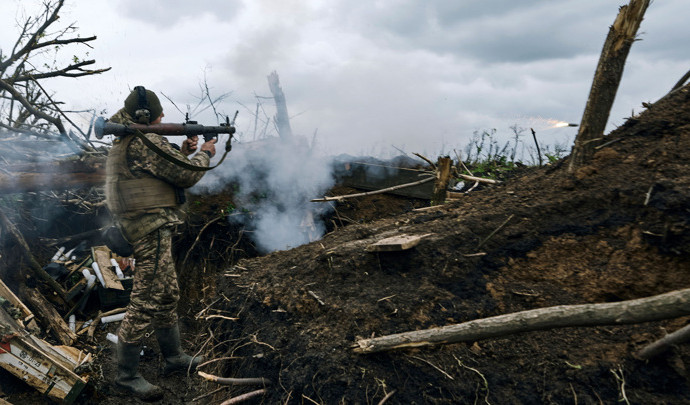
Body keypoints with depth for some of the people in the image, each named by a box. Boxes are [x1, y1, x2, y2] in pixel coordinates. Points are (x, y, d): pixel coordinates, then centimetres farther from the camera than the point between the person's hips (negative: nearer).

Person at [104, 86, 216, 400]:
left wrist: (184, 151, 13)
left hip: (143, 229, 11)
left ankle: (173, 357, 32)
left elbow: (165, 171, 22)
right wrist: (205, 154, 2)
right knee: (145, 304, -2)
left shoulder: (124, 142, 15)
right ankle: (126, 375, 11)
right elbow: (187, 176, -15)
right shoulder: (146, 141, -17)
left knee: (168, 295, 19)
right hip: (153, 231, -11)